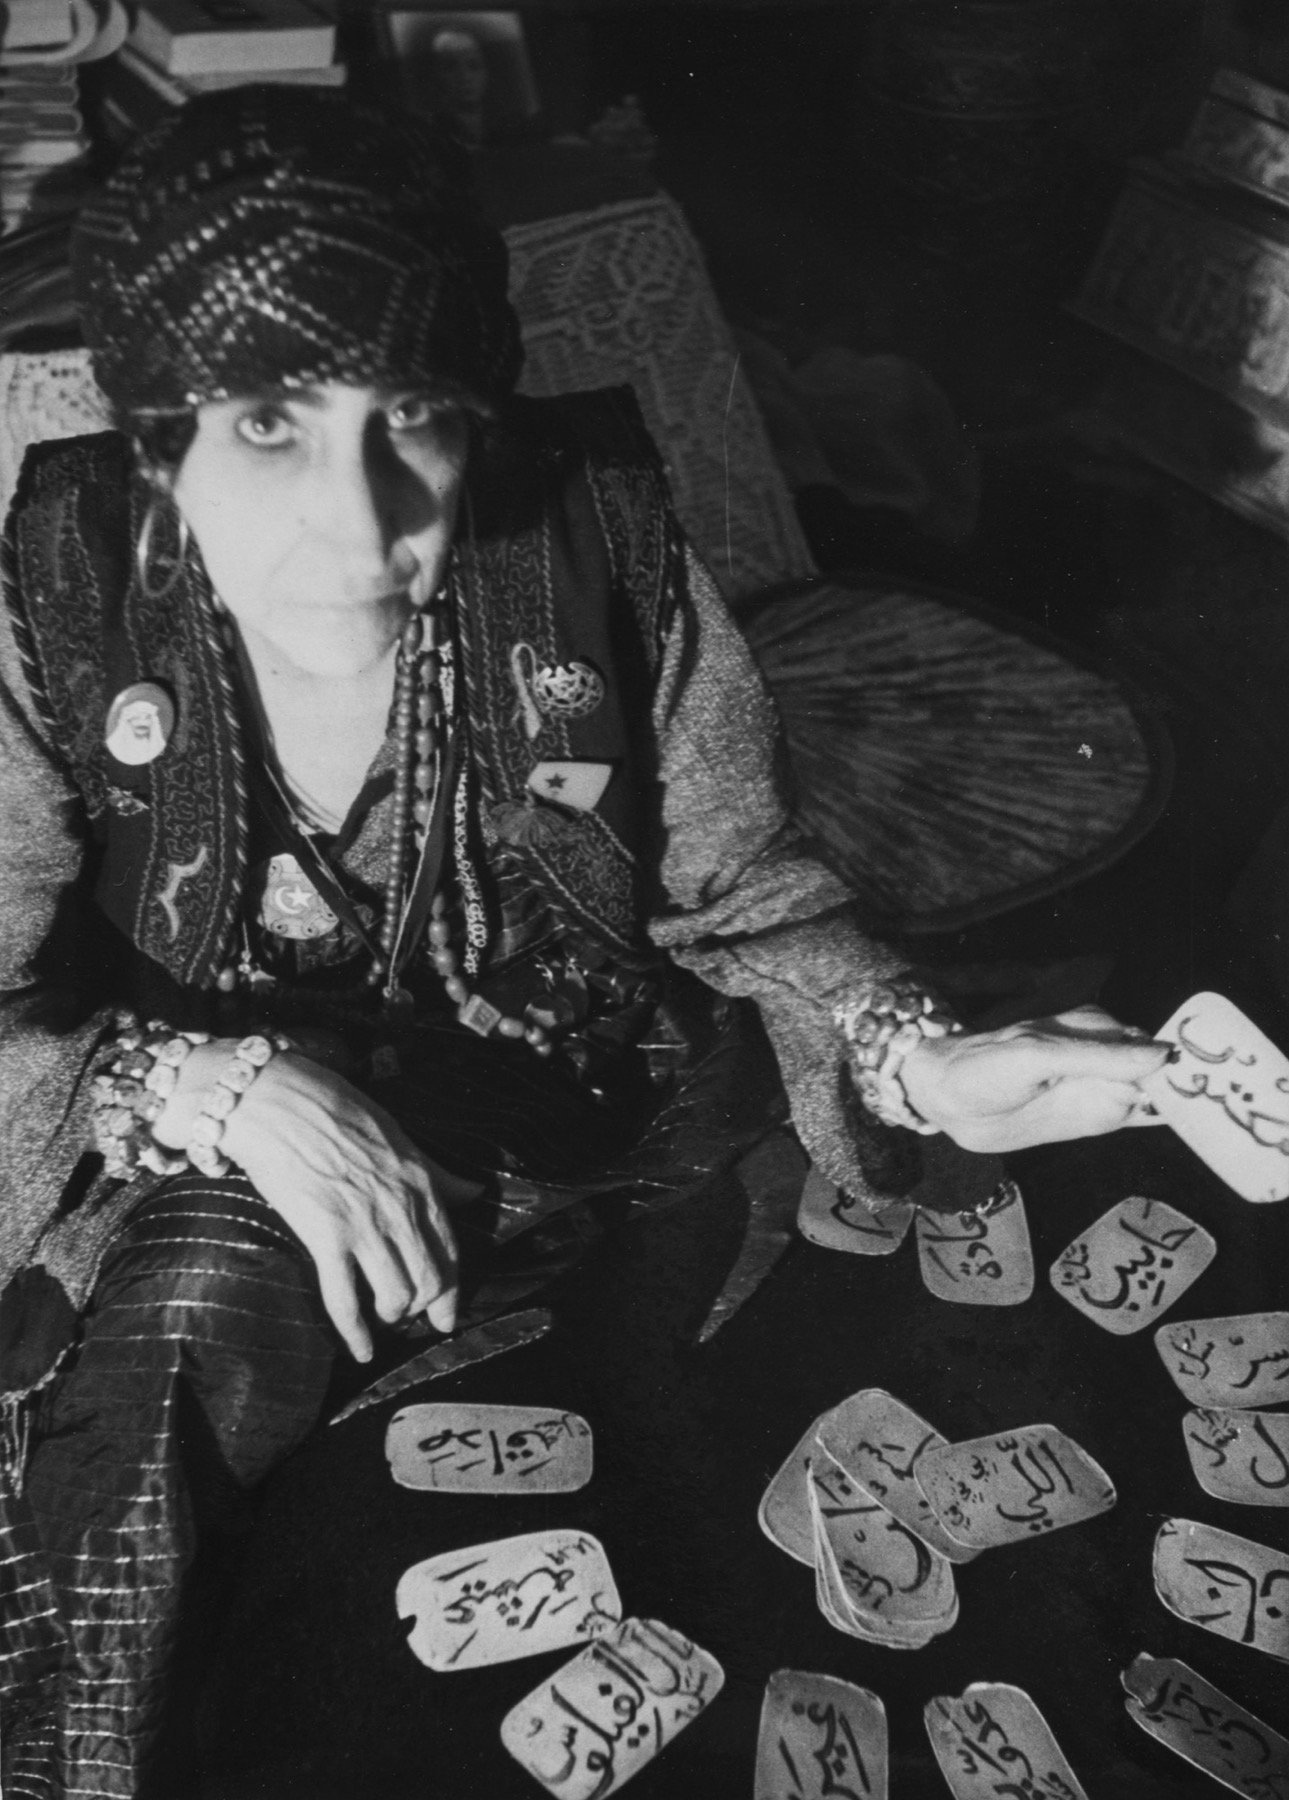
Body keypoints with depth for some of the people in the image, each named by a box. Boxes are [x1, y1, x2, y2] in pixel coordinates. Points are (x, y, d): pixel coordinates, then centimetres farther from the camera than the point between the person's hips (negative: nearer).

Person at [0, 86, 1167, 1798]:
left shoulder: (604, 554, -19)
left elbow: (743, 897, -8)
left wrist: (918, 1059, -24)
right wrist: (221, 1087, -30)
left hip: (580, 1141, 1)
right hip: (216, 1178, 0)